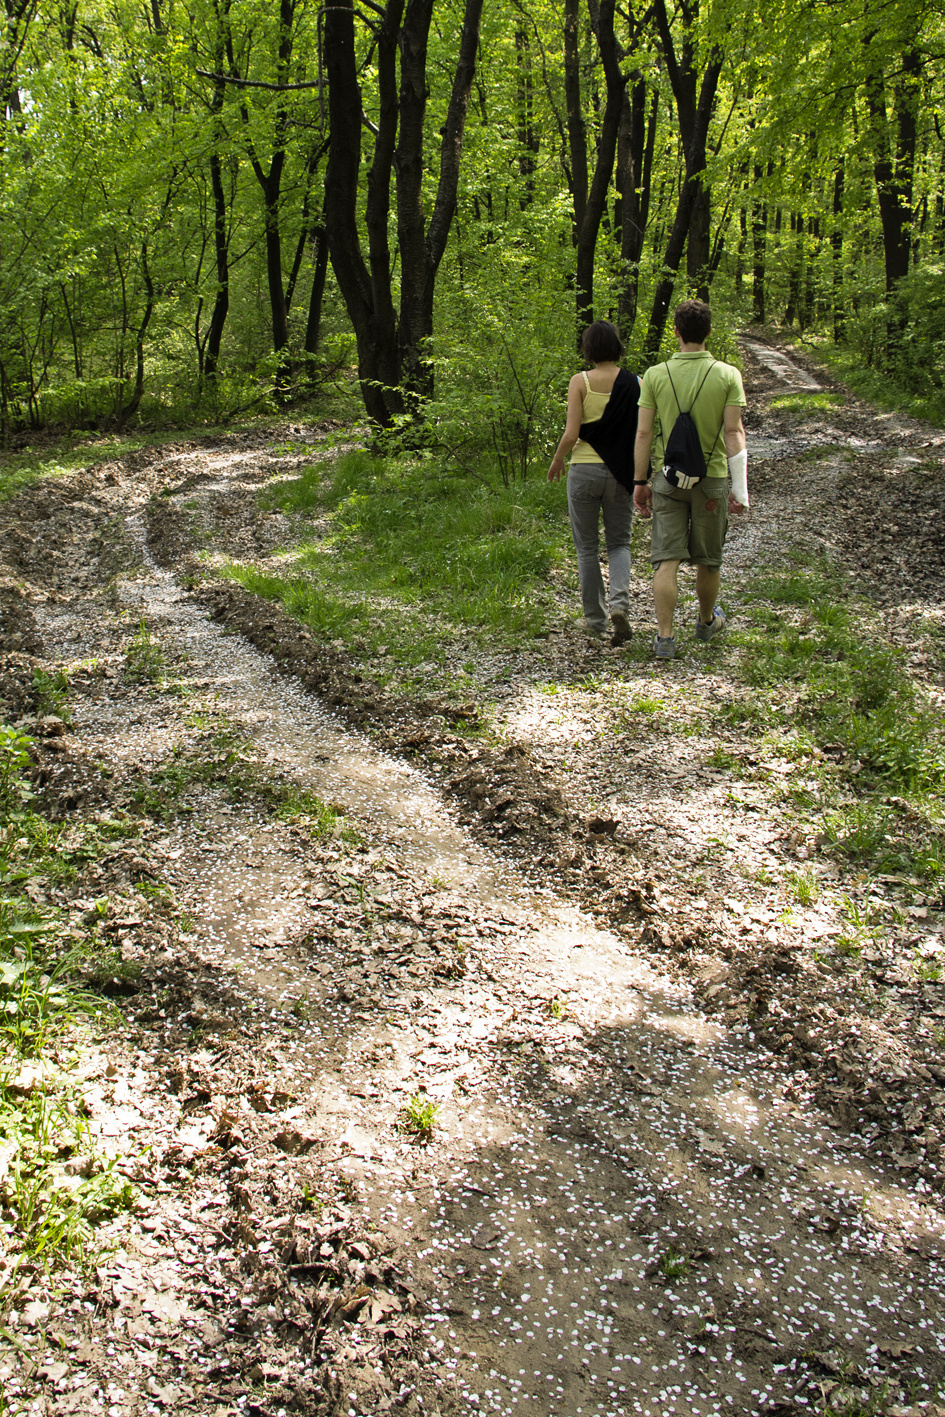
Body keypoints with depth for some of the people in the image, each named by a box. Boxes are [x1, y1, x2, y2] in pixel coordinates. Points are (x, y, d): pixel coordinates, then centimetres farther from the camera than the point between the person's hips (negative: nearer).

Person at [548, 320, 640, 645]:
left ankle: (595, 621, 13)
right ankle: (620, 601, -12)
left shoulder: (580, 382, -8)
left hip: (584, 469, -1)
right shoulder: (634, 383, -2)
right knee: (619, 542, 14)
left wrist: (556, 460, 6)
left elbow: (571, 434, -12)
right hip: (620, 472, 2)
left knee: (587, 547, 11)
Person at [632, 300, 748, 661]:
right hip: (712, 479, 0)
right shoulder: (727, 375, -5)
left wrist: (640, 482, 4)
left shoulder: (655, 375, -3)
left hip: (667, 478, 0)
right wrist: (740, 488, -6)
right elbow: (734, 432, -8)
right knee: (708, 560, 16)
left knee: (666, 560, 0)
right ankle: (707, 622, 35)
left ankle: (665, 637, -5)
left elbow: (643, 433, -4)